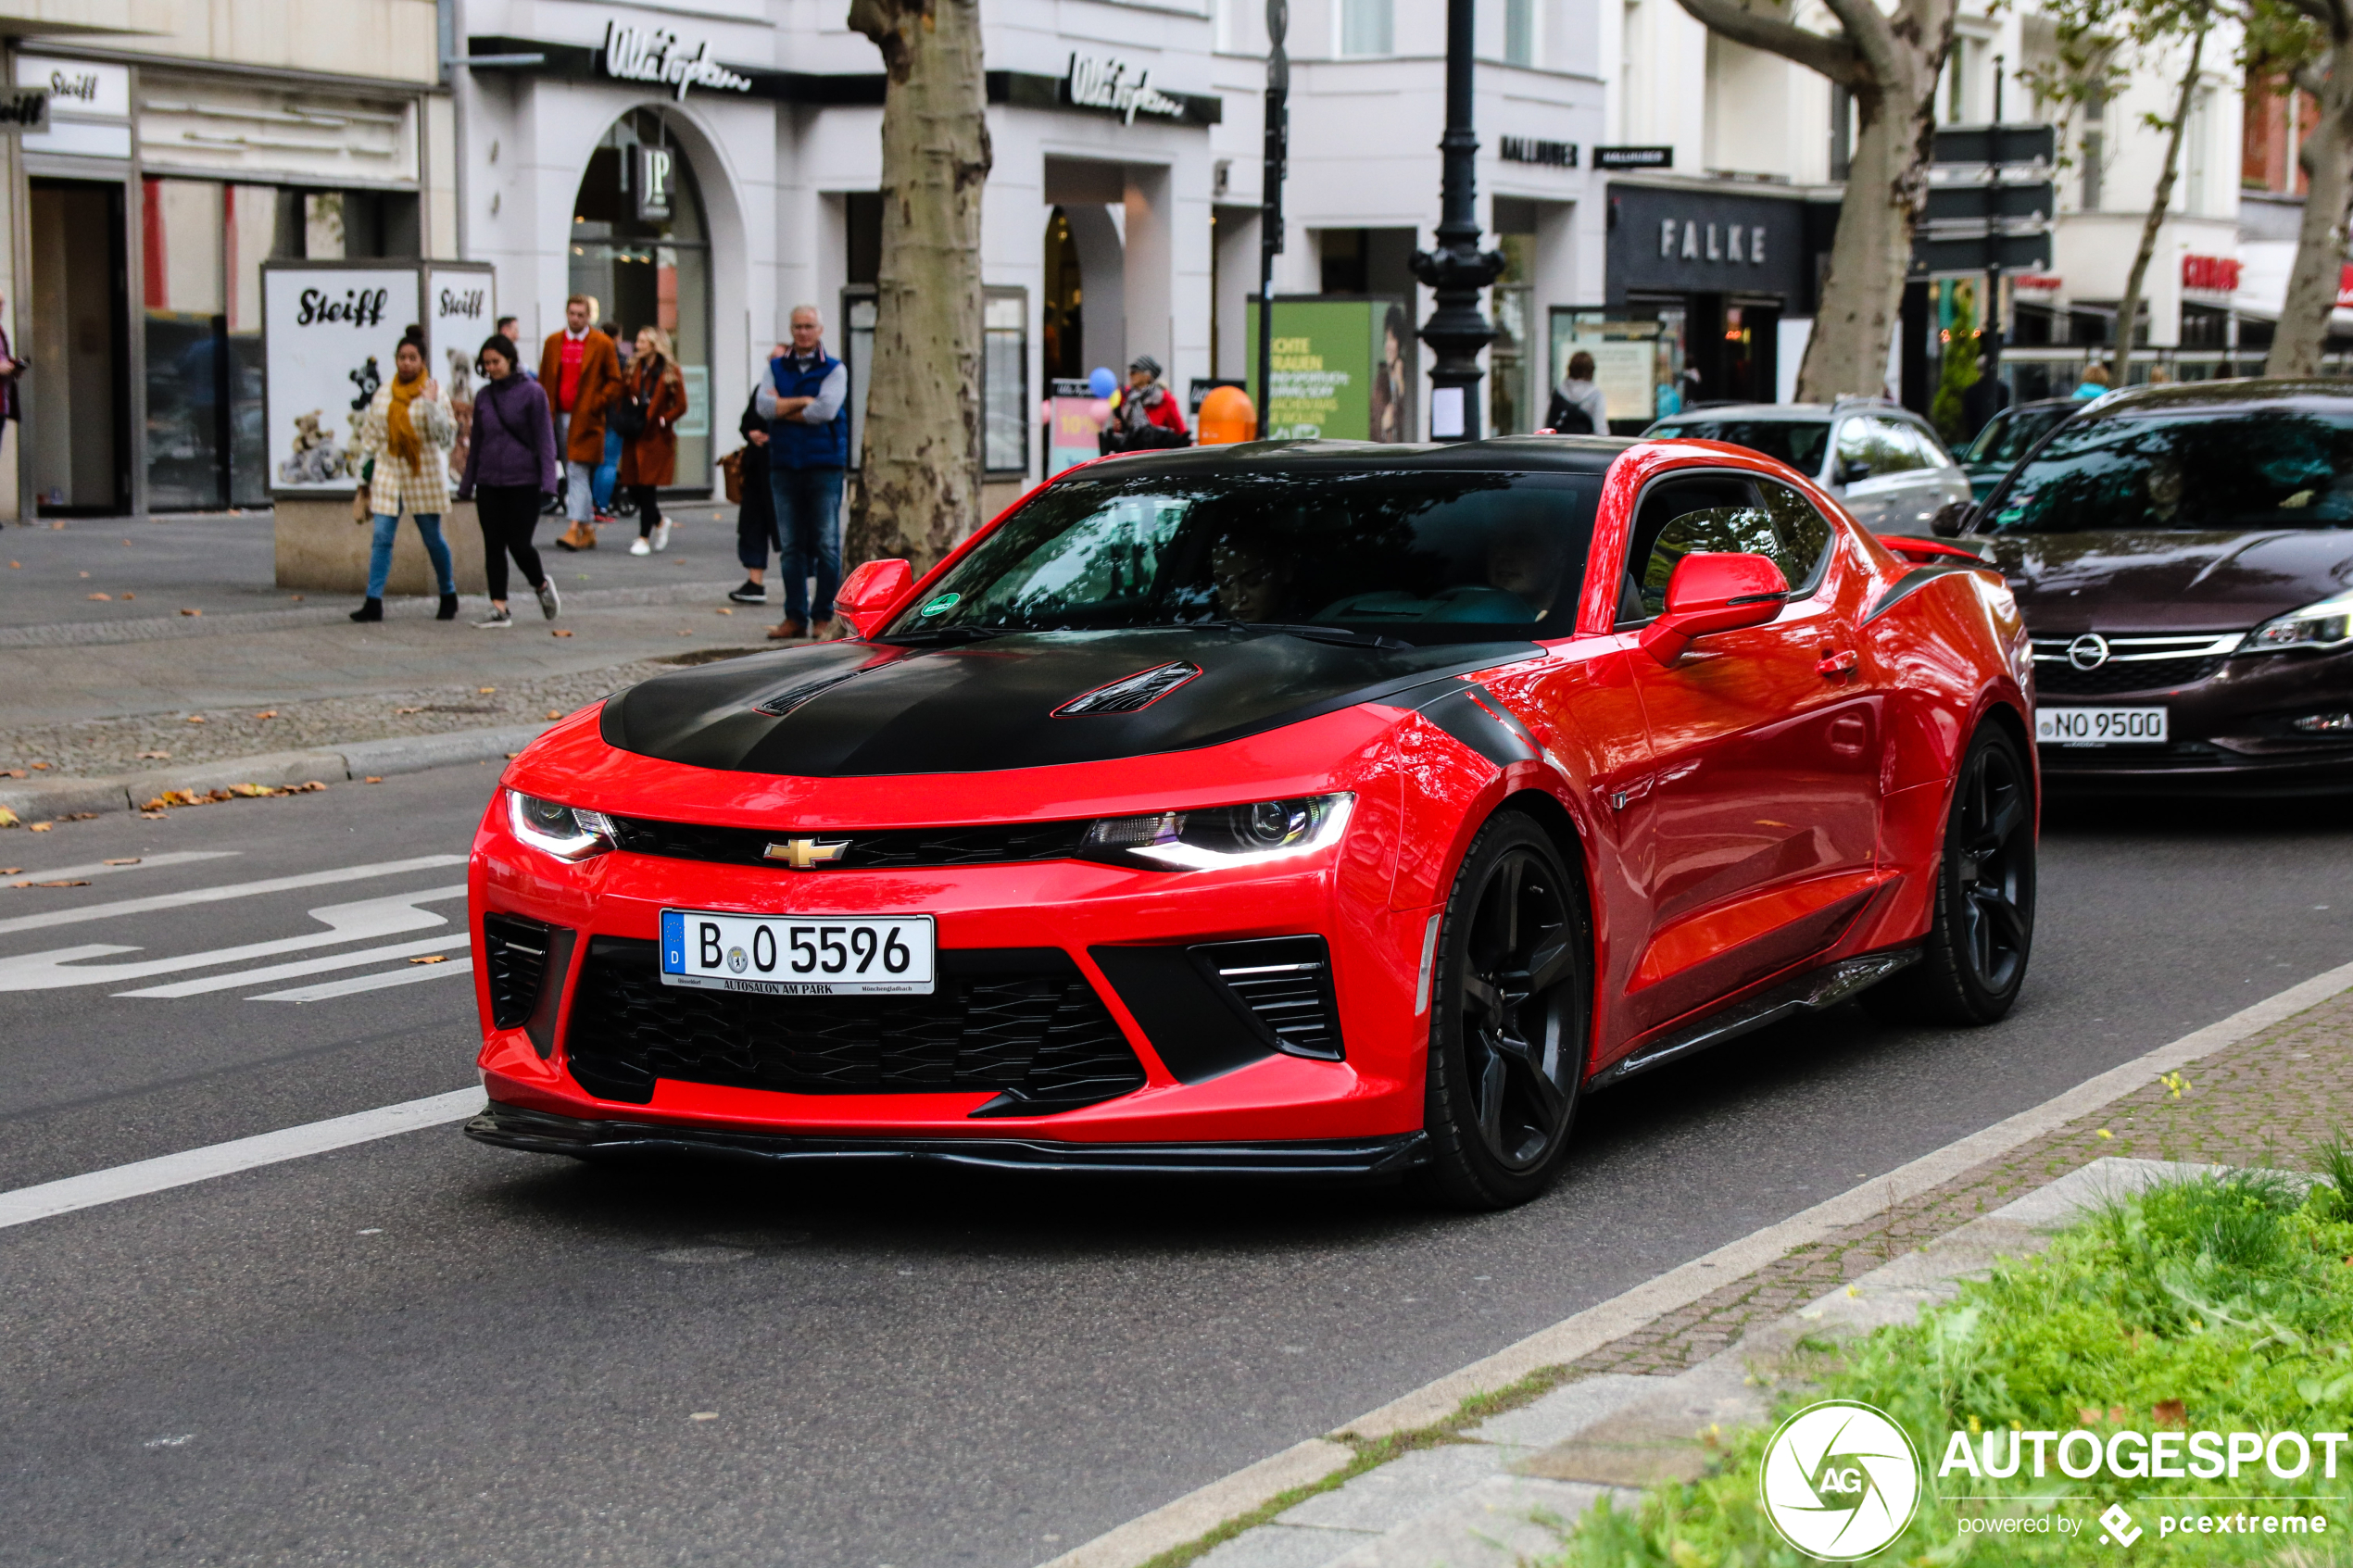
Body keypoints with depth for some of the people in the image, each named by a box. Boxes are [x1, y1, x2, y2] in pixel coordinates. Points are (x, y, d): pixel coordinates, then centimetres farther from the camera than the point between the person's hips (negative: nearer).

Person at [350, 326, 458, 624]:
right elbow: (370, 432, 17)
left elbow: (446, 435, -13)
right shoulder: (384, 392, 7)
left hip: (424, 475, -3)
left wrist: (433, 405, -25)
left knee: (433, 538, 5)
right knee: (381, 538, -4)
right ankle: (374, 602, -5)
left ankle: (449, 597, 22)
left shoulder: (433, 392, -5)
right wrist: (366, 467, 14)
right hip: (389, 473, 3)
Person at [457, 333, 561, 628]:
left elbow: (544, 438, -5)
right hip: (489, 483, 5)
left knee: (519, 544, -5)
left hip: (523, 482, -5)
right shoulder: (483, 396, 9)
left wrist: (548, 479, -13)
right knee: (493, 546, 2)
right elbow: (477, 442, 17)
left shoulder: (531, 392, -4)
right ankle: (499, 609, 5)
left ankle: (542, 586, 23)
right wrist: (466, 484, 17)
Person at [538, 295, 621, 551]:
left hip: (586, 419, -5)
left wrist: (596, 403, -10)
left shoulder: (602, 344, 1)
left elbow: (614, 381, 3)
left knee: (578, 473, -13)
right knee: (573, 476, 8)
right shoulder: (552, 343, 11)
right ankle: (588, 530, 15)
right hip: (559, 418, 5)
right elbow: (543, 381, 14)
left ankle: (574, 529, -19)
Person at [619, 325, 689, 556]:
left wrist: (661, 420, -13)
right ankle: (659, 523, 27)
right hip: (634, 437, 4)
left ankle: (644, 538, 0)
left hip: (657, 437, -4)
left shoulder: (670, 372, -2)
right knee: (633, 487, 2)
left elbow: (681, 406, -3)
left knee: (647, 488, -7)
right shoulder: (634, 368, 10)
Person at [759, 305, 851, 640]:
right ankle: (795, 616, 10)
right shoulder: (777, 368, 12)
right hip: (784, 465, 3)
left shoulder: (834, 370, 2)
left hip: (824, 465, -3)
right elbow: (763, 403, -4)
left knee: (826, 544, -3)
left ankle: (824, 616, 4)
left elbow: (826, 410, -14)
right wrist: (802, 402, -10)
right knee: (790, 546, 5)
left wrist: (783, 409, -5)